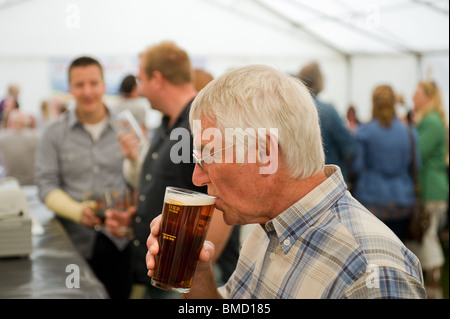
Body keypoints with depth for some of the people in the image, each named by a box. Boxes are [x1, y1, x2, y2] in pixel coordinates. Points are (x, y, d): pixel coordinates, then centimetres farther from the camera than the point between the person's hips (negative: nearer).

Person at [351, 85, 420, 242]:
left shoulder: (363, 132, -8)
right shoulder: (409, 132, 1)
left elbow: (357, 167, -7)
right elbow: (417, 166, 7)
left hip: (371, 200, -3)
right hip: (402, 199, 3)